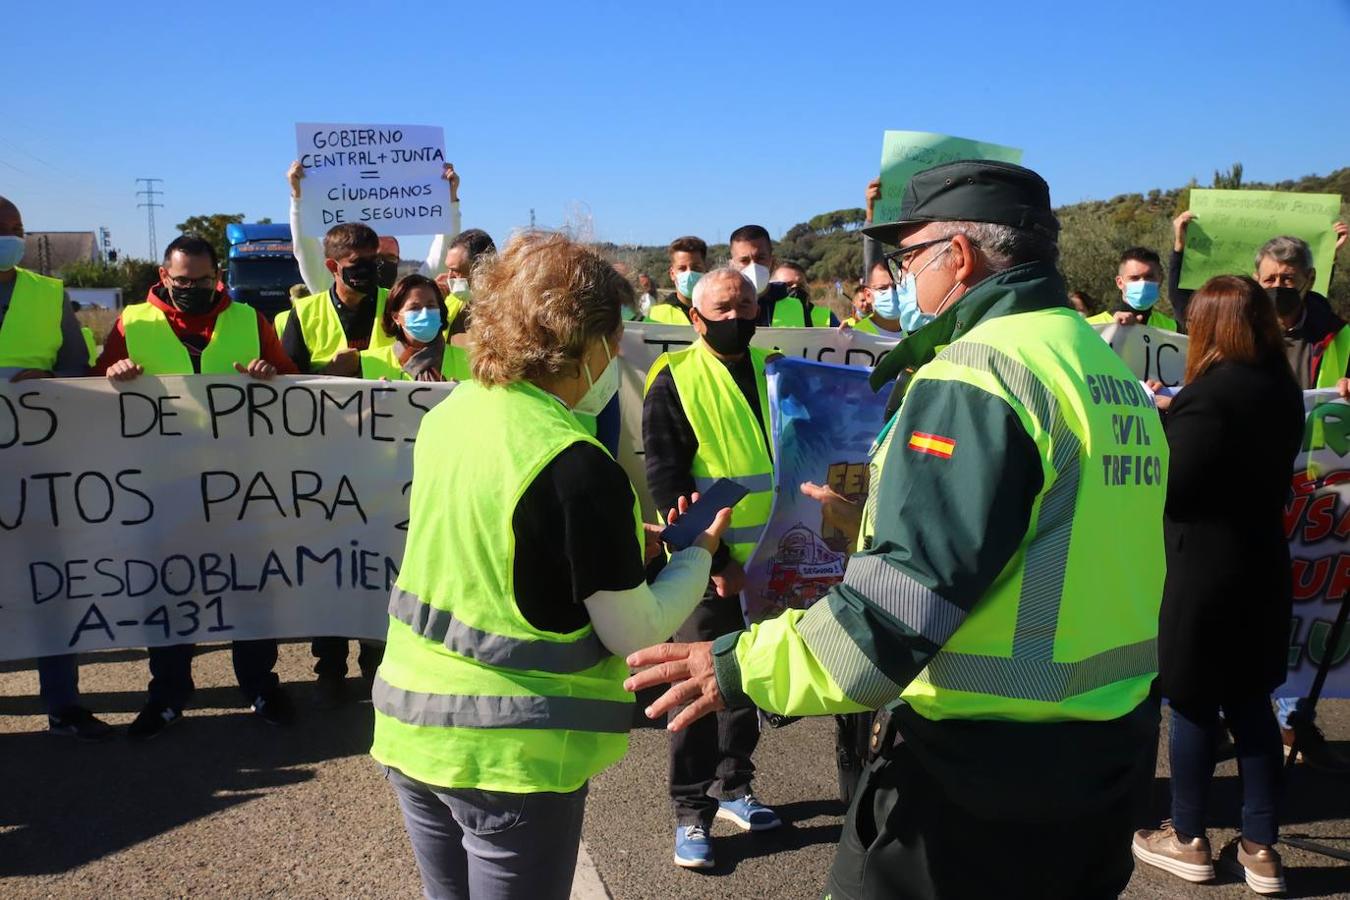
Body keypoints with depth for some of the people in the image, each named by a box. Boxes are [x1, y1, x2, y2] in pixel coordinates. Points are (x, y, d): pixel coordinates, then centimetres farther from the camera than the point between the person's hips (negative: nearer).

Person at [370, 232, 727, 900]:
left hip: (413, 726, 7)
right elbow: (633, 631, -14)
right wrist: (700, 551, 2)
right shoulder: (578, 467, -22)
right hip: (511, 752, -7)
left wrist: (622, 540, 14)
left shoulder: (445, 416, 0)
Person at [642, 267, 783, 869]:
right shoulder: (675, 381, -6)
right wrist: (713, 560, -16)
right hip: (711, 567, -5)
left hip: (769, 562, 5)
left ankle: (732, 786, 32)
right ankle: (691, 812, 15)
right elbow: (666, 483, -11)